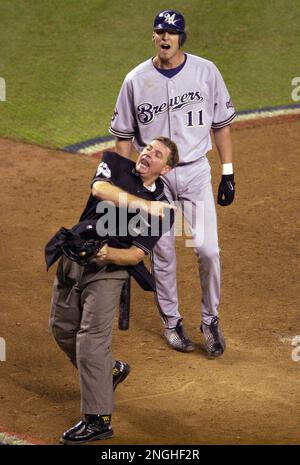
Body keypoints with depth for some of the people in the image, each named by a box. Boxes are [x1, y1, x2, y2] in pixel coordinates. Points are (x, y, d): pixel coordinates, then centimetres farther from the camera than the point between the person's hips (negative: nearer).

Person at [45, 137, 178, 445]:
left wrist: (109, 253, -32)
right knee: (62, 327, 13)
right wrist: (144, 204, -27)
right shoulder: (115, 164, 2)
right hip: (73, 257, 5)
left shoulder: (162, 209, -6)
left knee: (92, 337, -14)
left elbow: (136, 255, -12)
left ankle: (98, 420, -11)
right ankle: (111, 370, 37)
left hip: (108, 270, -5)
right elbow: (100, 190, -20)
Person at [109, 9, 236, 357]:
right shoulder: (136, 80, -4)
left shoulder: (206, 72, -3)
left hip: (196, 172, 0)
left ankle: (210, 319, 10)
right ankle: (171, 322, 23)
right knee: (162, 253, 7)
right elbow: (124, 136, 4)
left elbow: (221, 124, 4)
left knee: (207, 249, -10)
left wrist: (228, 174, 1)